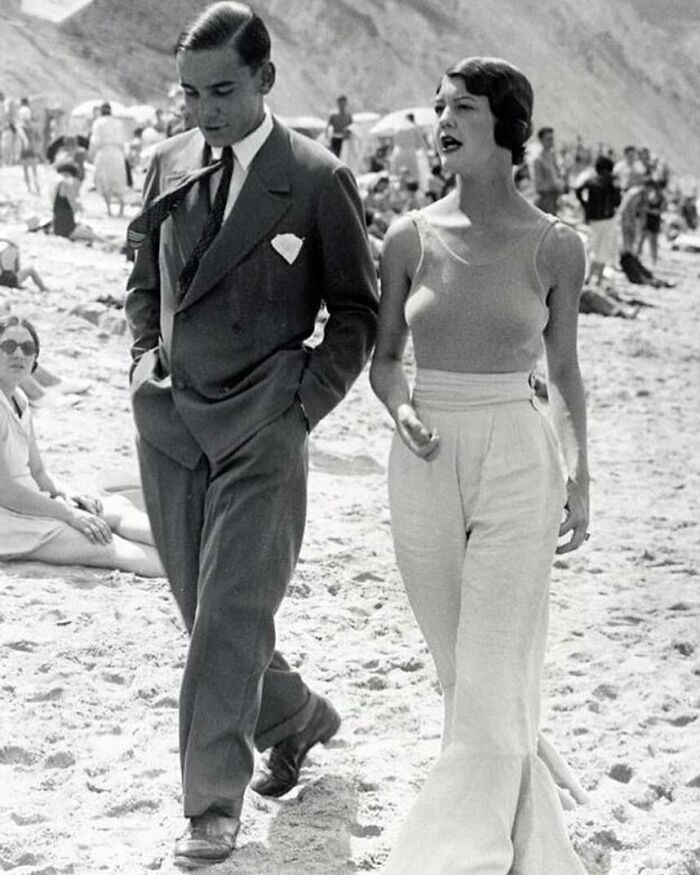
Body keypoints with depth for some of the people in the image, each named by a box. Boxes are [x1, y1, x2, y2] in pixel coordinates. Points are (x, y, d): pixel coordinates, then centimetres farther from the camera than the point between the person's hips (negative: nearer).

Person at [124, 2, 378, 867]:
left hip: (261, 426, -5)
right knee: (205, 609, 13)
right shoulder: (167, 164, 6)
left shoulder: (318, 179, -8)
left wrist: (307, 403, -8)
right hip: (169, 419, 5)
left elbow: (356, 309, 0)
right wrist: (146, 355, 7)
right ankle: (295, 716, 37)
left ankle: (214, 802, 2)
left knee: (231, 612, -7)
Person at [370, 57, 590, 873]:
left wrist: (578, 480, 9)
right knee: (459, 671, 14)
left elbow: (563, 370, 8)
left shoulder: (555, 247, -3)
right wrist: (402, 410, -10)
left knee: (492, 683, -7)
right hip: (424, 467, 3)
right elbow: (384, 356, 10)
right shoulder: (410, 237, 1)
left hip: (516, 466, -3)